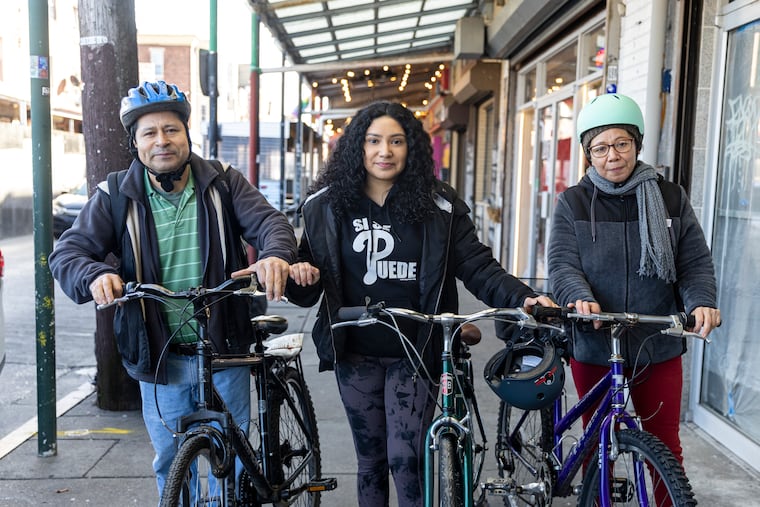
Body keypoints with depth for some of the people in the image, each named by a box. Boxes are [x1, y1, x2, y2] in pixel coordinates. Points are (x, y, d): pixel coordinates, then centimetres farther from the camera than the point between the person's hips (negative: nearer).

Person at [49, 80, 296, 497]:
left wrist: (276, 254, -37)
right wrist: (96, 274, -32)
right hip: (160, 358, 0)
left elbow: (269, 221, -13)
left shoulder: (223, 184, -2)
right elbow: (68, 251, -8)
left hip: (225, 352, 0)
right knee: (173, 462, 16)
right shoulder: (115, 198, -3)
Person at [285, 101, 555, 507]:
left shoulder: (438, 206, -4)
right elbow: (306, 288, 5)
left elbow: (478, 266, -6)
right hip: (355, 355, 2)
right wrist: (301, 277, -18)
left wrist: (523, 297, -21)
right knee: (370, 460, 14)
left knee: (405, 458, -4)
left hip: (414, 354, -2)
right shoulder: (327, 205, 0)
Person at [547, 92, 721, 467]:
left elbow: (696, 263, 2)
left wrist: (702, 302, -18)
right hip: (594, 348, 0)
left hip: (658, 349, 1)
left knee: (664, 444, 9)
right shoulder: (573, 203, 0)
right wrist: (581, 298, -30)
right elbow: (562, 264, -10)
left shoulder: (671, 199, 3)